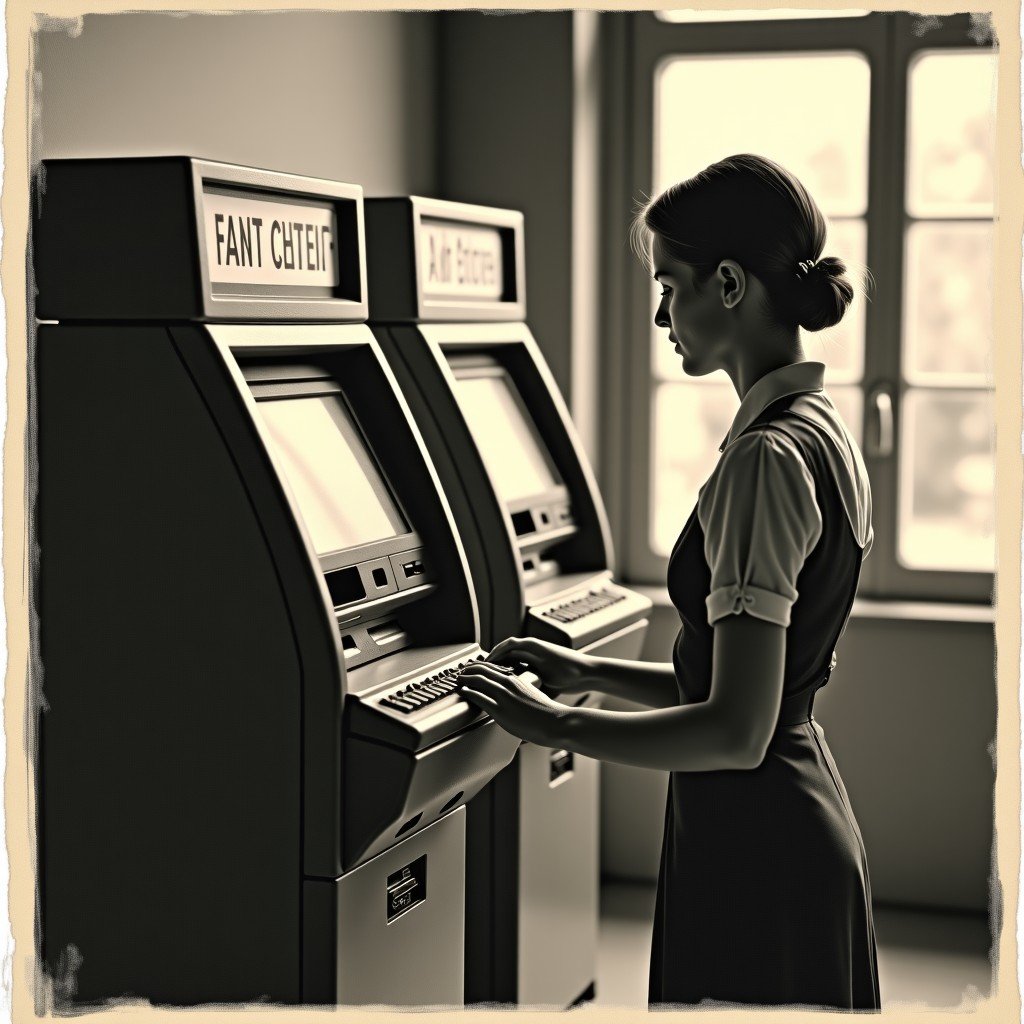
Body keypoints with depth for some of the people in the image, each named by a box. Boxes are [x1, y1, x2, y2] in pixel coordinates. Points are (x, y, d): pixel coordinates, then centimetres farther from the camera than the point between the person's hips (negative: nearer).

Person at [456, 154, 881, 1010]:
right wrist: (593, 674, 15)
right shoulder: (825, 436, 9)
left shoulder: (766, 458, -21)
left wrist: (556, 725, -14)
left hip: (753, 851, -10)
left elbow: (734, 731, -25)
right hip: (806, 823, 10)